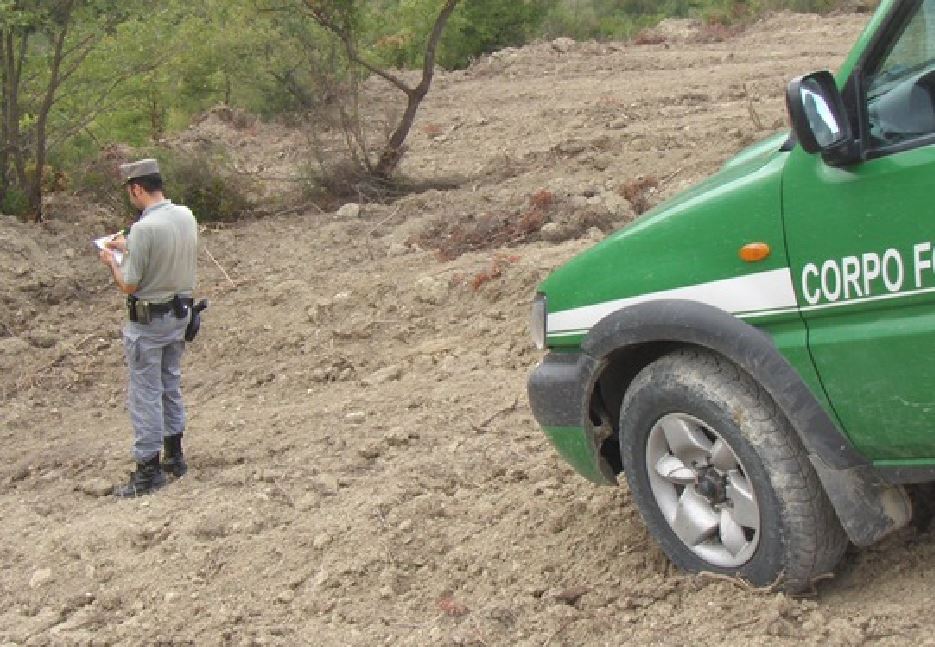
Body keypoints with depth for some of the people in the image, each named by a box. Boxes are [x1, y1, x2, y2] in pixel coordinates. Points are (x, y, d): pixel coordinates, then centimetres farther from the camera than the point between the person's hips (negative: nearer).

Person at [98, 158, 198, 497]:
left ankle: (149, 469, 8)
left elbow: (129, 285, -18)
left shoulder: (144, 228, -24)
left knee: (145, 395, 2)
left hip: (148, 320, -7)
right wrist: (127, 248, 20)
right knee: (171, 386, 20)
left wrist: (111, 261, 0)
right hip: (179, 313, 7)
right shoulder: (187, 216, -2)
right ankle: (174, 455, 30)